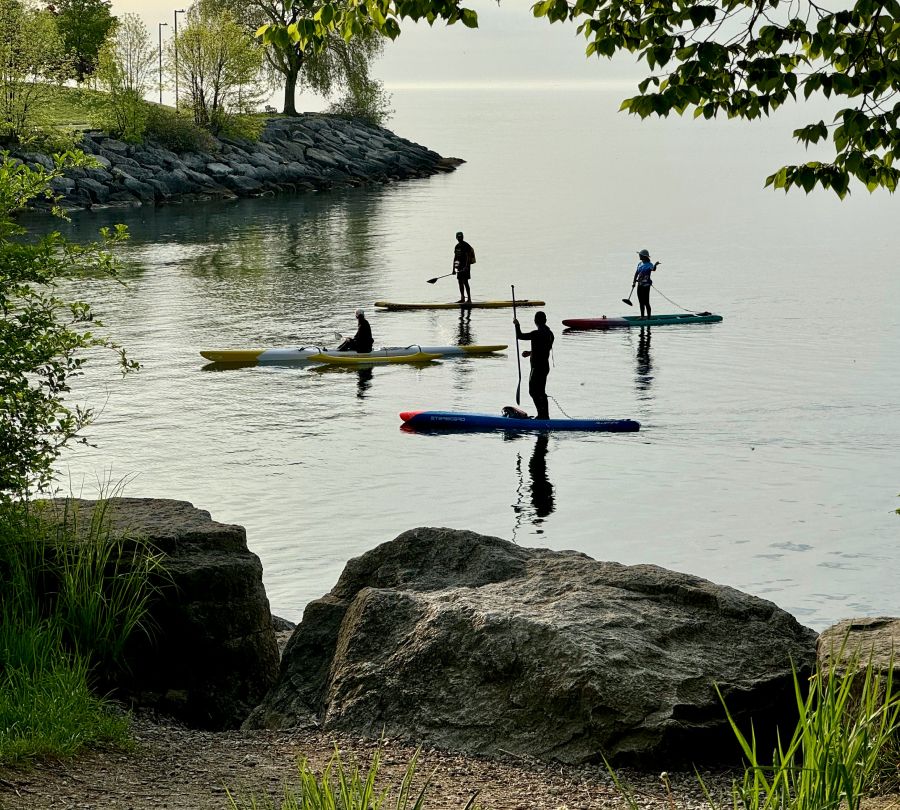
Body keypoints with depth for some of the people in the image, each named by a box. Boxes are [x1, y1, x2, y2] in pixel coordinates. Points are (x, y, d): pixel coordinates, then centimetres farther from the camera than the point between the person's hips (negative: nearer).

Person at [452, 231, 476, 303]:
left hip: (465, 266, -8)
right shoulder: (457, 246, 14)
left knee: (465, 282, -12)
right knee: (460, 282, 9)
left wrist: (466, 267, -27)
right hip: (460, 266, 8)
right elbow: (455, 258, 18)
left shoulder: (466, 246, -10)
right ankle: (462, 298, 15)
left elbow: (468, 257, -17)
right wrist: (454, 269, 16)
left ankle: (469, 299, -11)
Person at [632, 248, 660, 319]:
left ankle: (648, 316, 0)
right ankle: (642, 316, 23)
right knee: (641, 301, 14)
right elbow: (636, 273, 20)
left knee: (646, 302, -6)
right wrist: (634, 282, 18)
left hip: (646, 285, -8)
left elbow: (653, 269, -32)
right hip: (640, 284, 8)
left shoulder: (649, 264, -11)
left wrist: (655, 265, -53)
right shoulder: (640, 264, 11)